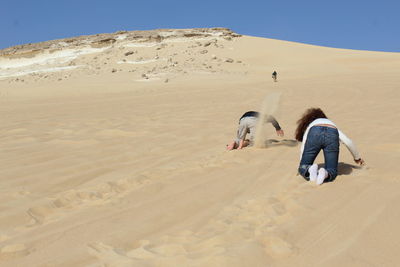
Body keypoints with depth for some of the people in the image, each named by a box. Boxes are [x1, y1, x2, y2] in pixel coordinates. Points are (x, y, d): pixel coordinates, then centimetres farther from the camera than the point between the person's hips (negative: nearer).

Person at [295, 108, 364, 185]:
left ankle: (310, 170, -23)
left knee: (303, 168, 11)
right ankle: (325, 174, -23)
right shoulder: (332, 124, 43)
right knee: (331, 171, 12)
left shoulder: (309, 125, 39)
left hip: (314, 134, -1)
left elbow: (303, 148, 28)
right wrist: (357, 158, 48)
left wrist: (301, 167, 38)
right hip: (332, 134, 1)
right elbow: (348, 142, 33)